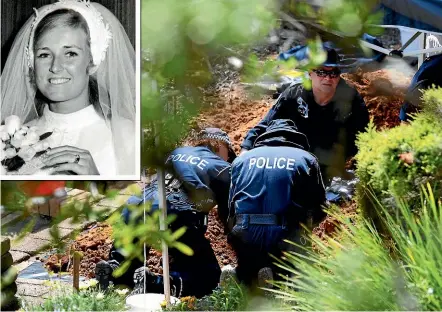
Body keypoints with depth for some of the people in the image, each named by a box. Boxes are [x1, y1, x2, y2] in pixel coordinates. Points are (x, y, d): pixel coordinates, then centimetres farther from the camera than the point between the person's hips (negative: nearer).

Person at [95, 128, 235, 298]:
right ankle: (156, 283, -19)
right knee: (208, 276, 5)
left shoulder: (177, 152, 28)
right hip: (176, 219, -5)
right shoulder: (222, 169, 15)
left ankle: (113, 269, -7)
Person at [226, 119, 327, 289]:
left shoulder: (242, 158, 17)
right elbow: (320, 208, 14)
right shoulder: (306, 158, 11)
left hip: (245, 236, 2)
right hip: (285, 236, -2)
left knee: (247, 271, 30)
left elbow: (229, 207, 17)